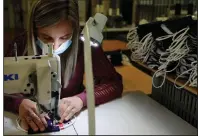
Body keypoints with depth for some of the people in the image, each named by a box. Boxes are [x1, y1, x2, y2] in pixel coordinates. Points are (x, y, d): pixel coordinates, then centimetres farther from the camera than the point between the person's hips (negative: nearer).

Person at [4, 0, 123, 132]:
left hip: (72, 119, 1)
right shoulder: (22, 45, -14)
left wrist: (81, 99, -27)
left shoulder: (84, 46, -15)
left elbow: (115, 83, -13)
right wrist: (19, 103, -30)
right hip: (33, 120, 0)